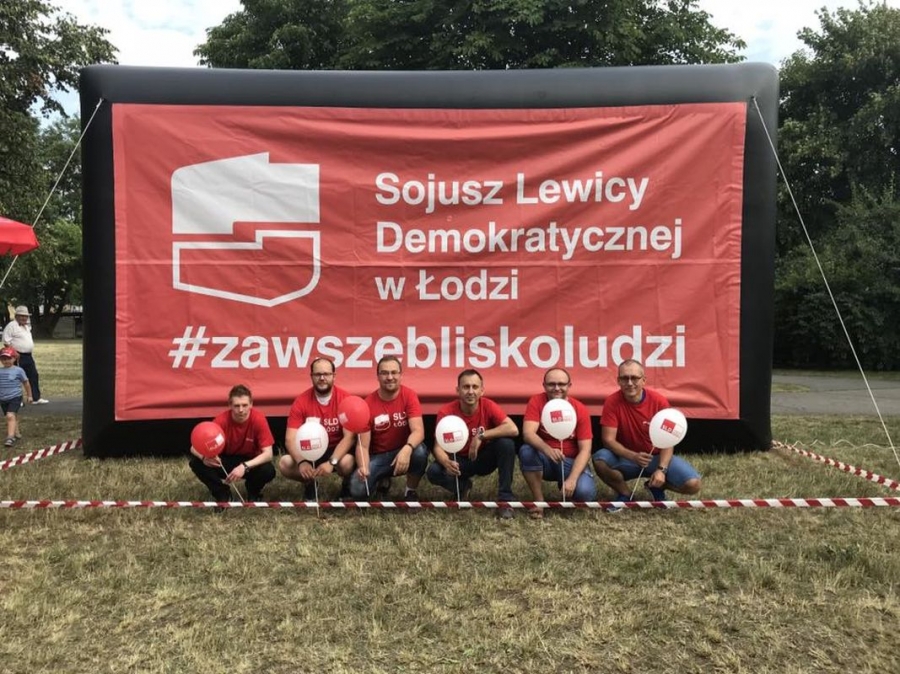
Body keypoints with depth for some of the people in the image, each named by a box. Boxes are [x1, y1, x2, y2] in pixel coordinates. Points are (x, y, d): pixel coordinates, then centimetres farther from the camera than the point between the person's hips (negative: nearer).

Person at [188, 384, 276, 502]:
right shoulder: (222, 420, -22)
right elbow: (195, 447, -20)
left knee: (268, 470, -33)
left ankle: (254, 493, 4)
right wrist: (204, 457, -44)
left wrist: (244, 466, -42)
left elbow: (268, 453, -26)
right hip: (225, 462, 1)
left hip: (250, 463, -1)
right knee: (196, 462, -26)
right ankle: (222, 494, -1)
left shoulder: (258, 419, -24)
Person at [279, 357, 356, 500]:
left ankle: (347, 484, 2)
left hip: (337, 450, -2)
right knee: (284, 464, -24)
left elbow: (349, 436, -20)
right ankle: (310, 484, 8)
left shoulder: (345, 399, -16)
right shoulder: (301, 401, -11)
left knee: (346, 462, -36)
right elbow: (290, 439, -16)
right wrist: (302, 462, -36)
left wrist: (332, 462, -34)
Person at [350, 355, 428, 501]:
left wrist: (407, 449, -48)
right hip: (378, 456, 1)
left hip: (403, 453, -1)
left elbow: (418, 431, -26)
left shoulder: (409, 396, -13)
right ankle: (382, 480, 15)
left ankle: (411, 491, -5)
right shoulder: (368, 404, -13)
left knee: (420, 451, -35)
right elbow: (363, 445, -13)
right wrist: (363, 467, -35)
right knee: (357, 490, -24)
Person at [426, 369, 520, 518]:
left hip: (484, 458, 0)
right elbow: (438, 446, -23)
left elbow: (513, 429, -30)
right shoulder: (446, 412, -19)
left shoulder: (488, 406, -18)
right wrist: (447, 463, -45)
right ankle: (462, 487, 5)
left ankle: (505, 498, -17)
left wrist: (482, 436, -34)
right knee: (433, 472, -30)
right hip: (459, 460, 0)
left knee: (506, 443, -29)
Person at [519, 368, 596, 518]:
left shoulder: (580, 409, -11)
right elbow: (527, 433, -25)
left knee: (585, 492, -28)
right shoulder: (536, 401, -11)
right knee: (526, 451, -32)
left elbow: (585, 450, -14)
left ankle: (565, 486, 11)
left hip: (570, 461, 0)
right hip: (544, 459, 0)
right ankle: (539, 501, -14)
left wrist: (572, 479, -28)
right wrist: (547, 449, -46)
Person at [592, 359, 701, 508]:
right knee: (600, 459, -33)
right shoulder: (612, 402, -16)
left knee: (693, 484, -22)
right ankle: (624, 494, -2)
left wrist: (661, 469, -24)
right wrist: (634, 456, -33)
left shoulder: (659, 401, -14)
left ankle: (656, 486, 11)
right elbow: (608, 439, -18)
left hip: (657, 457, 1)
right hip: (626, 458, -1)